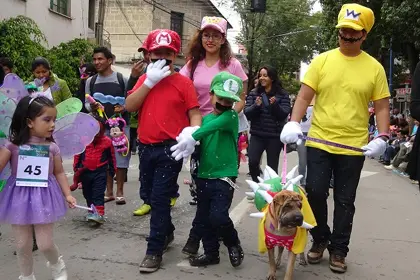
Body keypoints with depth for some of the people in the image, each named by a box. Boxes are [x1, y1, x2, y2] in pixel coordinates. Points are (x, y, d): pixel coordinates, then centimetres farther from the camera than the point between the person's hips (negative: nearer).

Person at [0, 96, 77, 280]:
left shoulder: (52, 148, -3)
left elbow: (59, 173, 4)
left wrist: (67, 194, -2)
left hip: (43, 198, 0)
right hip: (20, 199, 0)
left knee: (45, 244, 3)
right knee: (23, 246, 10)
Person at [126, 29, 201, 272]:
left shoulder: (183, 82, -4)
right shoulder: (145, 79, 10)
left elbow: (194, 113, -6)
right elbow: (130, 107, -3)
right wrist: (150, 81, -10)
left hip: (170, 148, -6)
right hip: (145, 147, 6)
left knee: (160, 199, -5)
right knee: (151, 196, 17)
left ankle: (155, 250, 6)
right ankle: (167, 232, 40)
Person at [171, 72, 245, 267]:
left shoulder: (231, 117, -9)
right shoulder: (205, 118, 9)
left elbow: (217, 123, -30)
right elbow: (200, 145, 13)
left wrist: (192, 137, -41)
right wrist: (190, 143, -9)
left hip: (224, 176, -6)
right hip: (204, 176, 6)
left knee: (218, 216, -13)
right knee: (203, 218, 11)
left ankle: (234, 244, 15)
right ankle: (211, 253, 29)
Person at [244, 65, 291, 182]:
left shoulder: (282, 94, 1)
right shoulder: (253, 94, 7)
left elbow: (284, 114, -7)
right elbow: (247, 113, -1)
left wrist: (275, 105, -24)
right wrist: (256, 106, -21)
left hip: (275, 136, -1)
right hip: (257, 135, 1)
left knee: (272, 167, 4)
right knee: (252, 162, -13)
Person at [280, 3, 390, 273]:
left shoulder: (374, 68, 1)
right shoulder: (322, 61, 1)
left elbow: (382, 107, 3)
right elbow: (304, 96, -2)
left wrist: (382, 137, -11)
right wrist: (294, 123, -17)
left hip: (354, 148, 0)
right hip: (319, 143, 0)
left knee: (345, 201, 8)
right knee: (315, 193, 2)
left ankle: (338, 250, 23)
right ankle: (320, 239, 26)